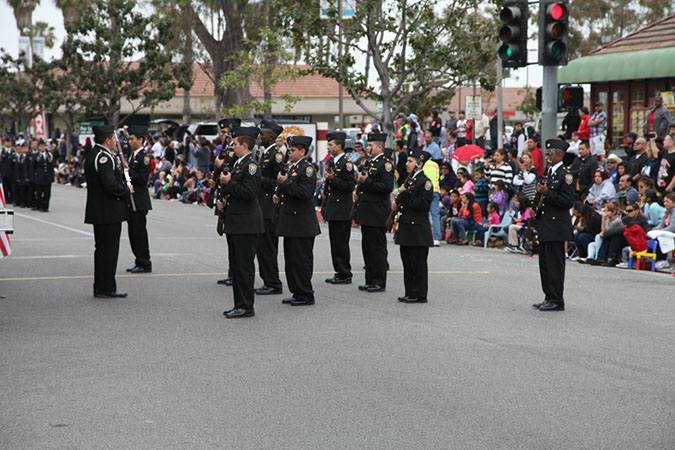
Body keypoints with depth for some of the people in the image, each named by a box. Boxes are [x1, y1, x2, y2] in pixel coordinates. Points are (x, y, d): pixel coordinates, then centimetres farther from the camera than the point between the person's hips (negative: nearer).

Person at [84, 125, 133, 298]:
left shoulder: (92, 155, 14)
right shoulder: (103, 156, -18)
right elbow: (110, 184, -25)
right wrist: (127, 190, -10)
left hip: (98, 212, 10)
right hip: (109, 212, -10)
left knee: (102, 249, 14)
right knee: (109, 250, -5)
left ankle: (100, 287, 18)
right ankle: (107, 288, -1)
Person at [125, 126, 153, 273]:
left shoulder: (144, 157, -12)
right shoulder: (132, 156, 16)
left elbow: (143, 179, -19)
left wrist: (128, 171, -20)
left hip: (139, 203, -9)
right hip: (131, 202, 9)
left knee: (139, 233, -6)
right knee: (133, 233, 12)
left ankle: (145, 264, 0)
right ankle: (139, 262, 18)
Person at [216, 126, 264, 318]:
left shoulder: (251, 165, -13)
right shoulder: (238, 164, 17)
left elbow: (249, 193, -23)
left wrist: (229, 182, -17)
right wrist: (222, 201, 10)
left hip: (246, 224, -10)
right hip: (235, 223, 10)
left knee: (245, 266, -6)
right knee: (236, 265, 13)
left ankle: (246, 307, -2)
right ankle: (239, 305, 19)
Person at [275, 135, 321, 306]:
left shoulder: (307, 169, -12)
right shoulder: (292, 168, 17)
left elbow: (304, 193, -23)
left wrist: (285, 182, -19)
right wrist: (279, 197, 11)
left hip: (302, 224, -10)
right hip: (290, 224, 10)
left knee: (301, 260, -6)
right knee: (291, 259, 12)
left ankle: (306, 295, 1)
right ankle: (297, 293, 19)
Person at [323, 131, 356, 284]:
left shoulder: (346, 163, -13)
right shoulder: (334, 162, 17)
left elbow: (350, 186, -19)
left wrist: (333, 179, -20)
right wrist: (326, 190, 15)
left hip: (342, 211, -10)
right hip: (334, 210, 10)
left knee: (341, 243, -6)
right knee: (335, 242, 12)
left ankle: (345, 275, -1)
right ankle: (339, 272, 17)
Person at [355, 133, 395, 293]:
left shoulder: (385, 163, -10)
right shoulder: (371, 163, 19)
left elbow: (387, 187, -21)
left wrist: (367, 182, -22)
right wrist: (361, 186, 14)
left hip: (377, 215, -10)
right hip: (368, 215, 10)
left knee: (377, 248, -5)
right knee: (367, 248, 12)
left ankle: (380, 283, -1)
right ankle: (370, 281, 18)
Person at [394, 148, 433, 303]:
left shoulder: (425, 182, -10)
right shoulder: (410, 180, 18)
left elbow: (422, 204, -20)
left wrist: (405, 193, -19)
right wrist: (397, 206, 9)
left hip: (418, 230, -9)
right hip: (406, 228, 9)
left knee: (418, 263, -5)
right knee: (407, 262, 12)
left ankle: (419, 295, 0)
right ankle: (410, 293, 18)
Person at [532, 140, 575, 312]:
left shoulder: (565, 175, -11)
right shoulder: (550, 173, 18)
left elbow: (568, 201, -17)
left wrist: (547, 192, -22)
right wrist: (537, 211, 12)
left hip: (556, 228, -10)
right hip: (546, 227, 10)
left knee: (554, 264, -7)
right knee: (545, 264, 13)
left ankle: (557, 300, -2)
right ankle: (549, 298, 20)